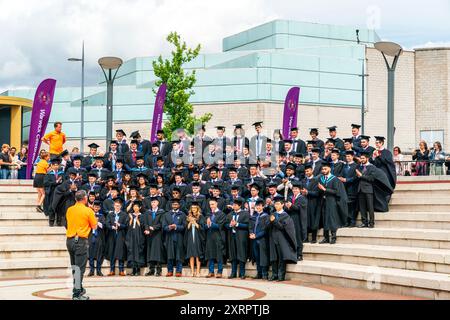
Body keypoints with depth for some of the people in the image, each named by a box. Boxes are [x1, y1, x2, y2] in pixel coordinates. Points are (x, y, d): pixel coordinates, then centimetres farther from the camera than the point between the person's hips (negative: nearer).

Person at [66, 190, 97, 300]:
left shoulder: (69, 210, 6)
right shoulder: (88, 211, -9)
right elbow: (94, 227, -2)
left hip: (69, 240, 6)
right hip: (81, 241, -6)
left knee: (74, 266, 18)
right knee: (79, 267, -5)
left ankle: (78, 288, 30)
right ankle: (77, 294, -8)